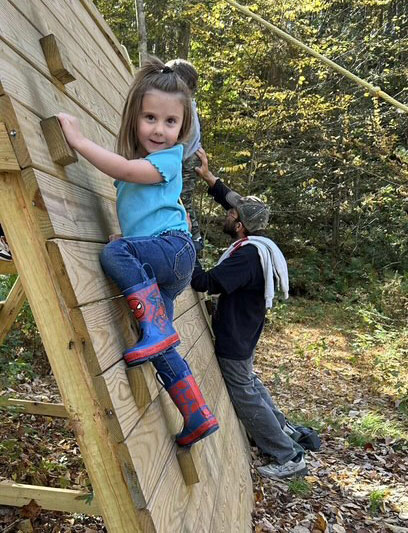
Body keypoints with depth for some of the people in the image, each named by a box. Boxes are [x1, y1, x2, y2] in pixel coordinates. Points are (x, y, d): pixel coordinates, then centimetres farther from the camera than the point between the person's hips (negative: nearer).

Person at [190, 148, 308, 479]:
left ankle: (290, 458, 16)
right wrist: (208, 176, 5)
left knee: (245, 396, 5)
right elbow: (232, 200, 8)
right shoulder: (257, 244, -3)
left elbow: (205, 283, -36)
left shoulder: (246, 257, -30)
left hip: (234, 339, -9)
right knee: (249, 382, 29)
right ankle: (280, 428, 46)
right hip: (242, 334, 10)